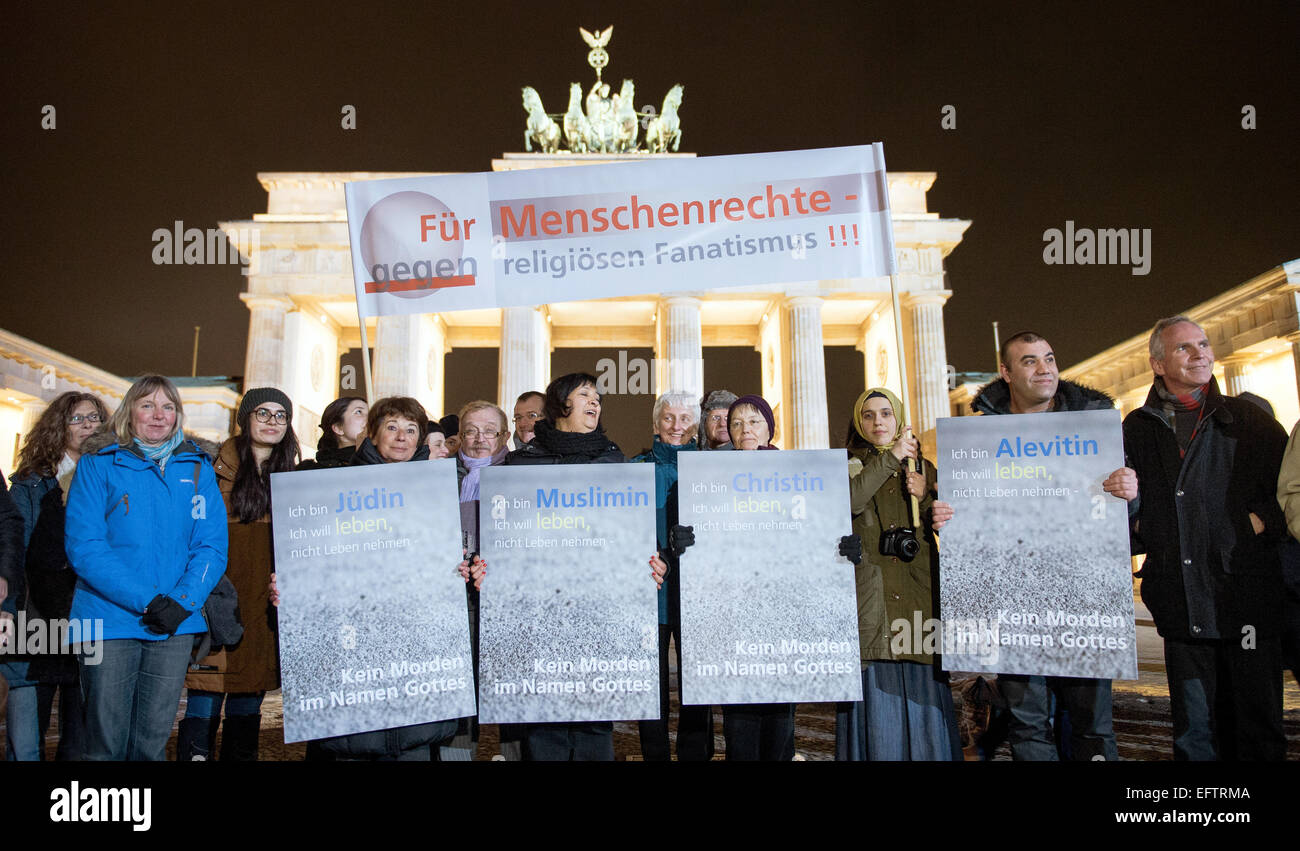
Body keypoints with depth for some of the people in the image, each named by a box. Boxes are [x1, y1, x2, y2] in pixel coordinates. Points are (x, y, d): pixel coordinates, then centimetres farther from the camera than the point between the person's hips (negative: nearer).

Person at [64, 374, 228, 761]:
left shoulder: (197, 467, 8)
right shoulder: (98, 463, 0)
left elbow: (212, 546, 2)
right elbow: (84, 546, -9)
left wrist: (182, 602, -14)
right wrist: (147, 601, -17)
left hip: (175, 626, 2)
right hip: (110, 621, -2)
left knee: (153, 742, 10)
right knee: (106, 744, 4)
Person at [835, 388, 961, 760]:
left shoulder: (923, 468, 19)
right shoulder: (848, 466, 11)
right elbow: (850, 500, -12)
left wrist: (925, 496, -3)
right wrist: (891, 457, -5)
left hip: (918, 593, 2)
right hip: (869, 595, -2)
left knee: (921, 696, 1)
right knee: (875, 692, -3)